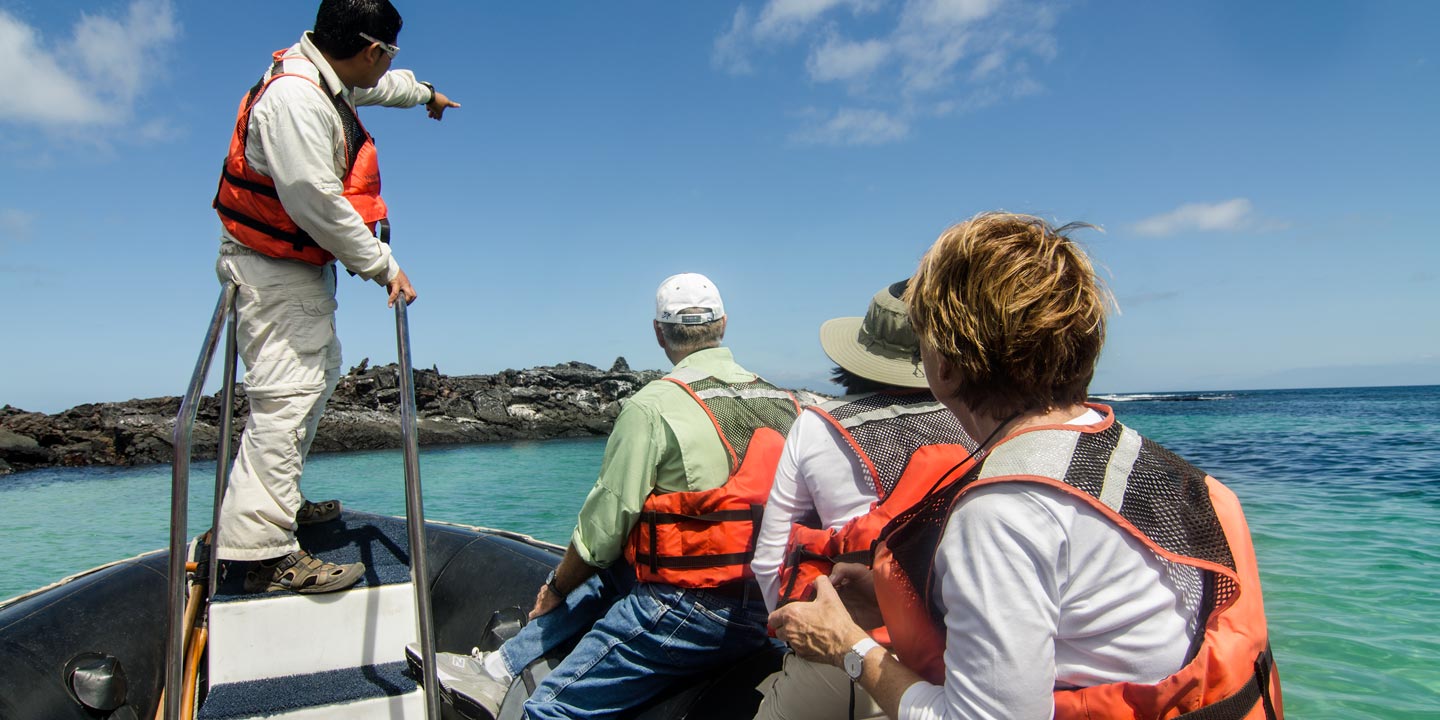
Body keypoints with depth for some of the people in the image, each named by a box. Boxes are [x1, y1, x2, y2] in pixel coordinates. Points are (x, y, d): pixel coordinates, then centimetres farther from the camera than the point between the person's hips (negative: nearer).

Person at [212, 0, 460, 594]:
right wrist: (381, 266, -21)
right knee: (286, 396, -16)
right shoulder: (293, 98, -25)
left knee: (321, 371, 21)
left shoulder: (325, 77, 7)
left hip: (304, 266, 11)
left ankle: (282, 502, 30)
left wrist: (424, 93, 48)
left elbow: (375, 86, 30)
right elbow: (316, 201, -29)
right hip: (272, 271, -11)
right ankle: (268, 554, -15)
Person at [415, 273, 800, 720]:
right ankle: (496, 669, 29)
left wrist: (556, 589, 11)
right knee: (608, 572, 24)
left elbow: (606, 520, -8)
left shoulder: (653, 407, -13)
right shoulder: (783, 402, 6)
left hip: (686, 613, -8)